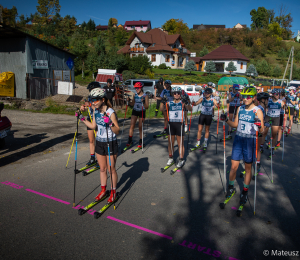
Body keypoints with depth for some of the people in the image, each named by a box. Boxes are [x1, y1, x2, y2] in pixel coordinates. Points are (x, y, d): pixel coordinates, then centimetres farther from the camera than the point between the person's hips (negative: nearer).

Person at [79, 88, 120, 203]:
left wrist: (110, 124, -36)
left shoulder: (111, 113, -21)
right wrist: (83, 119, 9)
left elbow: (117, 131, -20)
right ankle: (103, 190, 35)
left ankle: (113, 192, 26)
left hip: (110, 143, -6)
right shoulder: (95, 111, 0)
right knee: (102, 168, 18)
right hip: (99, 143, 6)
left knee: (111, 169, 7)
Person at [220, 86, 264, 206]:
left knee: (248, 168, 8)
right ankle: (231, 187, 27)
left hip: (250, 141, -4)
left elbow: (262, 131, -12)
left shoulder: (257, 111, -8)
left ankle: (245, 192, 24)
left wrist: (259, 125, -34)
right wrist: (226, 120, 0)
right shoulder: (240, 108, 7)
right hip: (238, 139, 4)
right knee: (234, 166, 5)